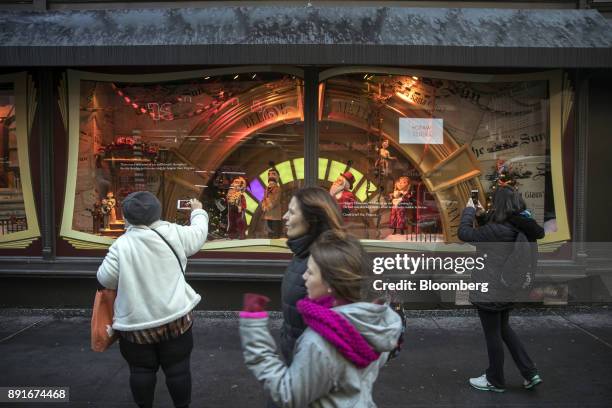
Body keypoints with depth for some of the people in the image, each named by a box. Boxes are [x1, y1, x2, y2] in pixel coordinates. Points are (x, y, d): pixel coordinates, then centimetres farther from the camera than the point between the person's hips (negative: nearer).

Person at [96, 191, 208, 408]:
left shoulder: (122, 244, -12)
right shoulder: (173, 233, -7)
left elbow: (105, 278, -7)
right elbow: (199, 233, 11)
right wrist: (198, 212, 28)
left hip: (136, 321, -1)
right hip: (174, 316, 1)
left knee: (141, 369, 15)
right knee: (177, 367, 13)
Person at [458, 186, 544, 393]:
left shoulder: (496, 230, -27)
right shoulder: (519, 227, -1)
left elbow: (464, 233, -19)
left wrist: (469, 210, -5)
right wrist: (483, 214, 12)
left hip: (489, 292, -9)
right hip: (507, 289, 9)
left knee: (492, 334, 9)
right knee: (504, 329, 25)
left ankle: (495, 381, 28)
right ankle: (530, 373, 28)